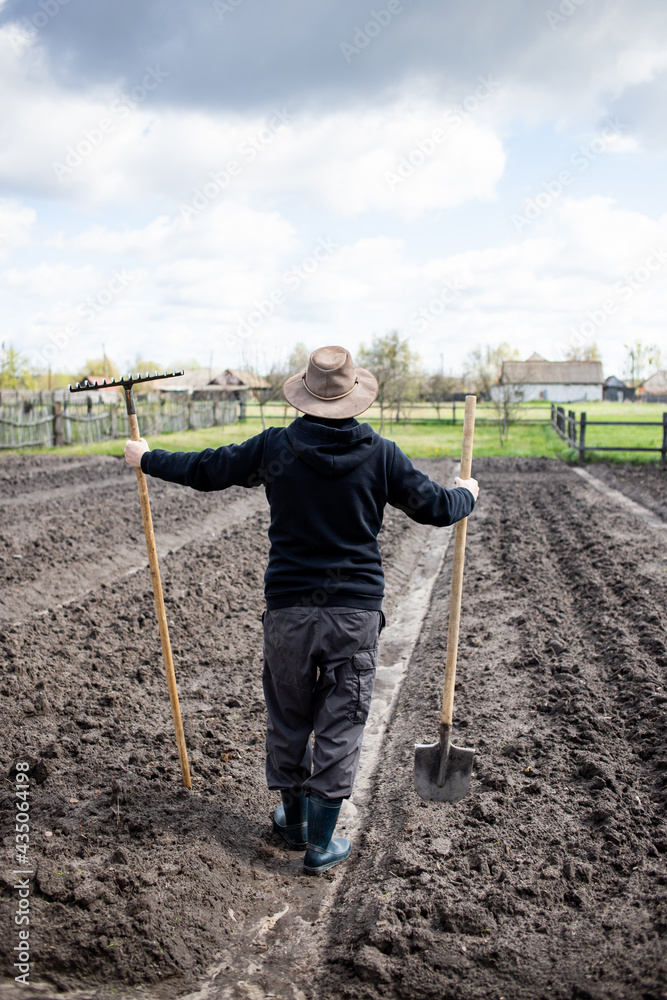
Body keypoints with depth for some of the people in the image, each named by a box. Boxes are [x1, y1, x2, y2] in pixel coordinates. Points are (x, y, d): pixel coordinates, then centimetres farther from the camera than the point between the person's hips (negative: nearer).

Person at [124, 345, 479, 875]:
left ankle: (294, 821, 34)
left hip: (289, 609, 1)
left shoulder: (275, 448, -5)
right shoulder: (381, 454, -5)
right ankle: (321, 843, 17)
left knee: (288, 718, 17)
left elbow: (205, 469, 4)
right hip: (356, 611, 0)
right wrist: (467, 493, 25)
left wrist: (148, 459, 21)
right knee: (340, 725, 9)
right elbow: (435, 507, 2)